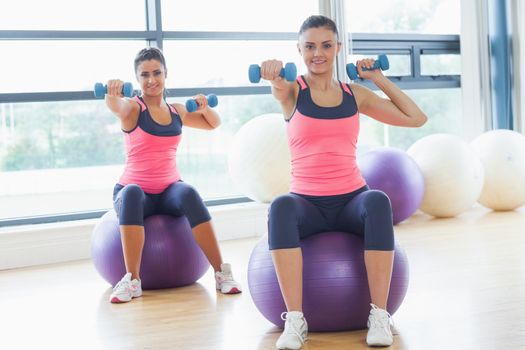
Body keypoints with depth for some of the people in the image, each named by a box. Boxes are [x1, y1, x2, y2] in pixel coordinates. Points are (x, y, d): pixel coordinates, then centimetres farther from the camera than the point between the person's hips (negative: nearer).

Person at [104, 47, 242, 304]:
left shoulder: (177, 111, 10)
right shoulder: (133, 108, -3)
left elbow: (213, 124, 25)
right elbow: (117, 107, -28)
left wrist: (204, 107, 1)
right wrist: (112, 94, -53)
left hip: (169, 189, 3)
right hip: (137, 191, -2)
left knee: (188, 194, -33)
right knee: (132, 193, -38)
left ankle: (221, 272, -28)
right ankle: (132, 280, -36)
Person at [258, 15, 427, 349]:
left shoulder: (355, 93, 10)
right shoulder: (292, 91, 3)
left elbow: (416, 118, 12)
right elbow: (278, 84, -24)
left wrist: (380, 80, 8)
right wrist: (272, 69, -48)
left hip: (352, 199, 1)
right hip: (308, 203, -1)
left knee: (378, 201, -34)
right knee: (281, 207, -36)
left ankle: (379, 315, -29)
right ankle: (295, 319, -34)